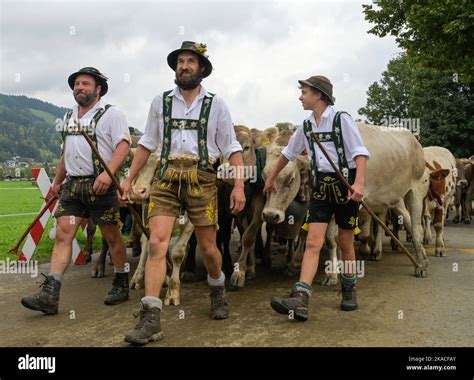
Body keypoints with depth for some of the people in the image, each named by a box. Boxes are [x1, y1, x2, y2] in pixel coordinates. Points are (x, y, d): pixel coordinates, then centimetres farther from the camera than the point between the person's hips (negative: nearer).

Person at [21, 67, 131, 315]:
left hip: (100, 185, -6)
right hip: (72, 185, 6)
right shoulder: (69, 117, 19)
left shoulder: (111, 113, -2)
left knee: (111, 236, 3)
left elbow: (123, 145, -14)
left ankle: (121, 285, 19)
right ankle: (49, 295, -6)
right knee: (63, 235, -3)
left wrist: (108, 173, -27)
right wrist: (57, 181, 27)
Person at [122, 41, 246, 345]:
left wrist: (239, 186, -5)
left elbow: (232, 149, 5)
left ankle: (218, 292, 36)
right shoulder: (161, 102, 12)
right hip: (166, 178, 1)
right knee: (157, 244, -12)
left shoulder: (215, 104, 7)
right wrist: (129, 179, 12)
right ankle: (150, 319, -9)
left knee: (208, 248, 6)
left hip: (201, 179, -1)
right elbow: (147, 143, 17)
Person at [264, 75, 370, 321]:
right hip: (321, 187, 4)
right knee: (313, 242, -8)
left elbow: (360, 152, -12)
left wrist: (359, 183, -27)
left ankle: (349, 291, 29)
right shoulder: (306, 126, 11)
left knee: (345, 243, 8)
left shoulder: (341, 119, -5)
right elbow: (288, 153, 24)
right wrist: (271, 178, 31)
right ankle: (300, 300, -16)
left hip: (346, 184, -4)